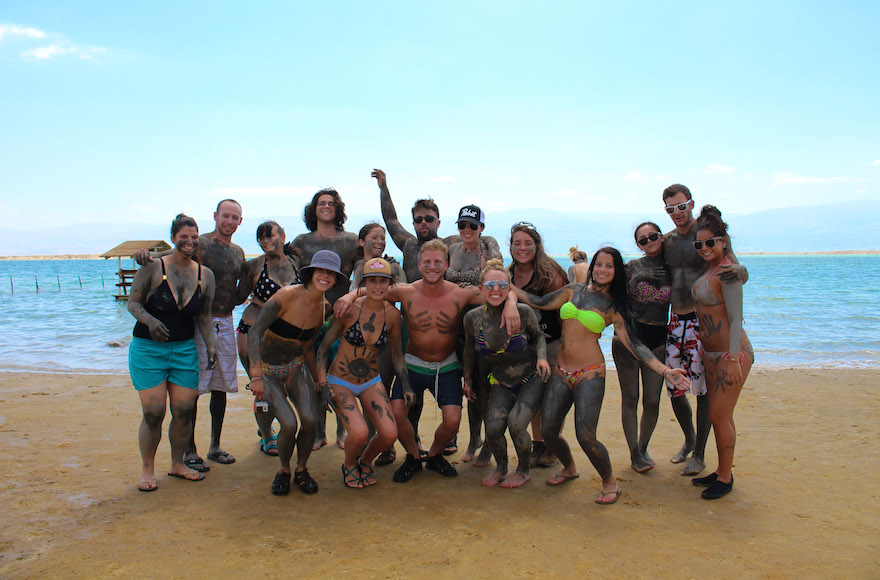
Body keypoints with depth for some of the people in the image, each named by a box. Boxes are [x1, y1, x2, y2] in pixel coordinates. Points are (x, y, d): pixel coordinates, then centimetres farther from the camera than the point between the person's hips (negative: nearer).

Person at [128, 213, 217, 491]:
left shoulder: (205, 275, 3)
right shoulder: (153, 267, -8)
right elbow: (133, 303, -6)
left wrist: (210, 346, 0)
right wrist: (150, 321, -24)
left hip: (185, 350, 3)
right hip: (148, 349, -3)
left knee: (184, 411, 3)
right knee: (153, 414, -3)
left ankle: (177, 464, 25)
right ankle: (147, 470, 17)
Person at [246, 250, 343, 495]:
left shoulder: (325, 307, -4)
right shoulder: (287, 295, -23)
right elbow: (254, 333, -23)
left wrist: (318, 380, 12)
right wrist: (257, 377, -28)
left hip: (296, 367, 4)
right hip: (266, 370, -4)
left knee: (310, 420, -16)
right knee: (289, 423, -19)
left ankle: (301, 470, 13)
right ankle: (284, 471, 12)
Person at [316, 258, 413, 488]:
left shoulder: (392, 314, -6)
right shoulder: (350, 308, -16)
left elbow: (396, 352, 7)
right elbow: (324, 344, -8)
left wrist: (406, 385, 2)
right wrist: (321, 375, -20)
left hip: (372, 382, 3)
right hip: (340, 381, -3)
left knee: (389, 434, -14)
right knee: (359, 433, -24)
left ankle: (365, 461, 21)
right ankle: (349, 465, 13)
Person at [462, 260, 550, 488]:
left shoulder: (523, 312, -16)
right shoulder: (473, 318, -10)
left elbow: (538, 336, 4)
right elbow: (469, 350, 9)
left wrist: (542, 357, -14)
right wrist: (467, 380, 17)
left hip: (532, 379, -2)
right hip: (501, 384, 2)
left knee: (516, 422, -22)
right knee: (493, 428, -19)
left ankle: (523, 470, 9)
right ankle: (501, 467, 16)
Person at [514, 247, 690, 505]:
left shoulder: (613, 307, 0)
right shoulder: (573, 290, 10)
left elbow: (631, 342, -3)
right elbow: (541, 303, 17)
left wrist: (664, 370, -12)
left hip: (590, 373, -4)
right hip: (561, 371, 4)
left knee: (586, 437, -13)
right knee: (549, 431, 2)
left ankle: (610, 483, 15)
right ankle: (569, 468, 35)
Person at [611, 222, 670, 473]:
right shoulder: (633, 266, 3)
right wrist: (636, 279, -12)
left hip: (658, 341, 2)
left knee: (652, 401, 3)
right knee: (630, 398, 0)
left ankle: (643, 447, 24)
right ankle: (634, 453, 10)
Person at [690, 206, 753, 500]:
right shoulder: (711, 266, 5)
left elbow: (736, 318, -21)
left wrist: (734, 359, -24)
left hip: (732, 353, -9)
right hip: (711, 353, 9)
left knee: (720, 417, -2)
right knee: (718, 416, 15)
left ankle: (725, 479, 12)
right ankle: (722, 471, 28)